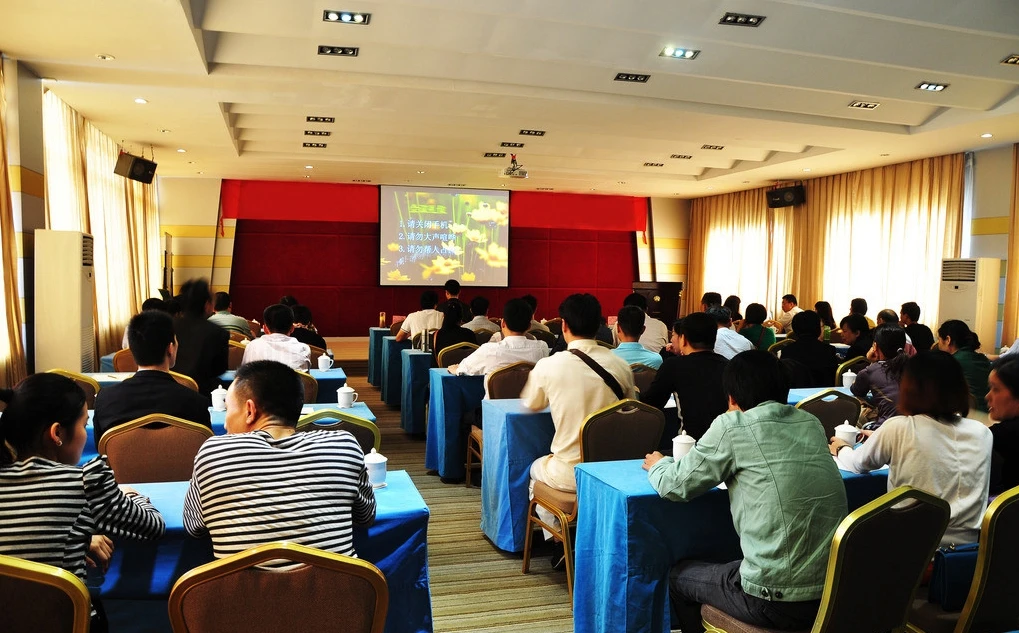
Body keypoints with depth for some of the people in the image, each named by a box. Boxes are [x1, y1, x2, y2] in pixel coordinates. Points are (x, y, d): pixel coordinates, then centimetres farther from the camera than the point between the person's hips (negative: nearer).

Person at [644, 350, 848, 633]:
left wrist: (658, 466, 18)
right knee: (727, 567, 34)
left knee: (678, 576, 21)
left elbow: (675, 486, -2)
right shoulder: (811, 423, 5)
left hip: (778, 601, -6)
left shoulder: (732, 425, -11)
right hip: (835, 588, 6)